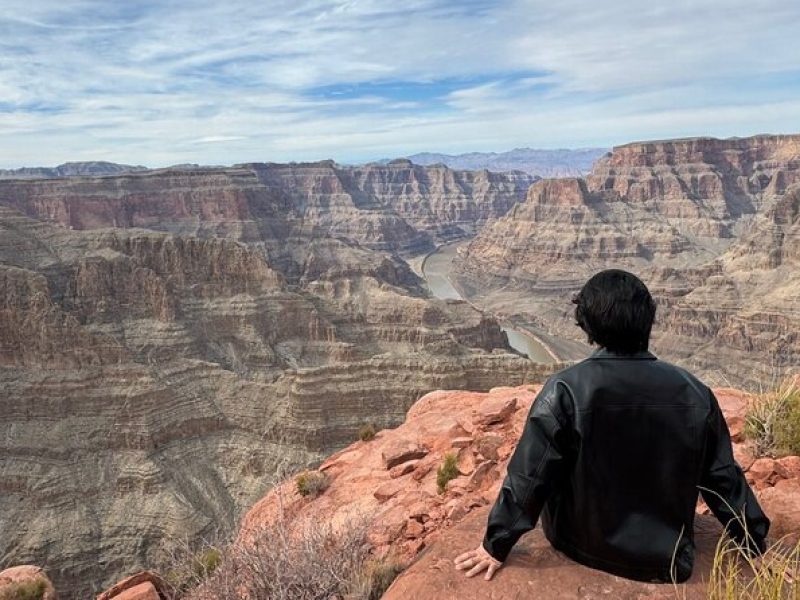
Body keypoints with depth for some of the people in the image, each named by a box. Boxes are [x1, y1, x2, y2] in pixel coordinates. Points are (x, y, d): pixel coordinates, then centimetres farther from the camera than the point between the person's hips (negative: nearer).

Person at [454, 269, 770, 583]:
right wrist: (757, 546, 13)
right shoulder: (694, 393, -13)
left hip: (585, 550, -3)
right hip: (669, 560, 3)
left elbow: (529, 476, -18)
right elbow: (724, 479, -2)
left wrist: (496, 546, -6)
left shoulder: (565, 390, -23)